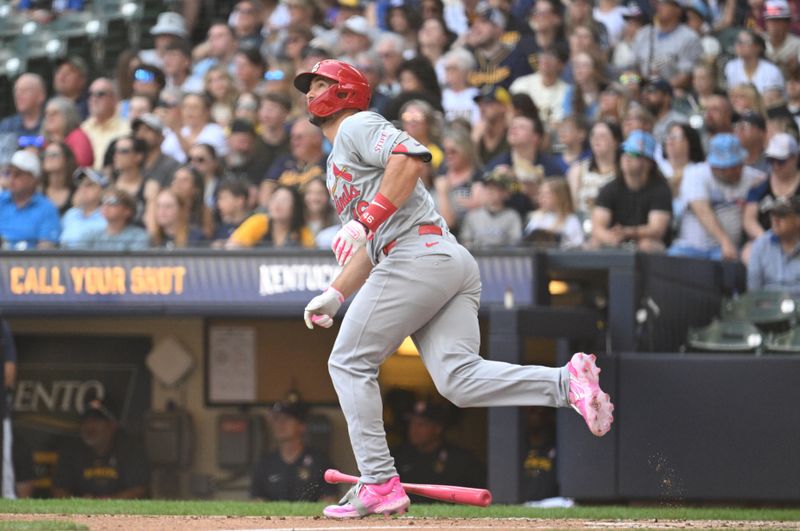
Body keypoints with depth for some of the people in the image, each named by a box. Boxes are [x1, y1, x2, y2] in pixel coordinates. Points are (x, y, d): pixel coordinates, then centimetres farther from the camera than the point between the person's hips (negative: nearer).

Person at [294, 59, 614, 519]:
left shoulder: (357, 126, 5)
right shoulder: (338, 164, 35)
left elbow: (412, 159, -15)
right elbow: (368, 249, 35)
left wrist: (365, 222, -18)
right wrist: (335, 294, 24)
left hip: (418, 253, -9)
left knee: (350, 363, -1)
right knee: (459, 380, -8)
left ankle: (380, 485, -4)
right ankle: (567, 382, -23)